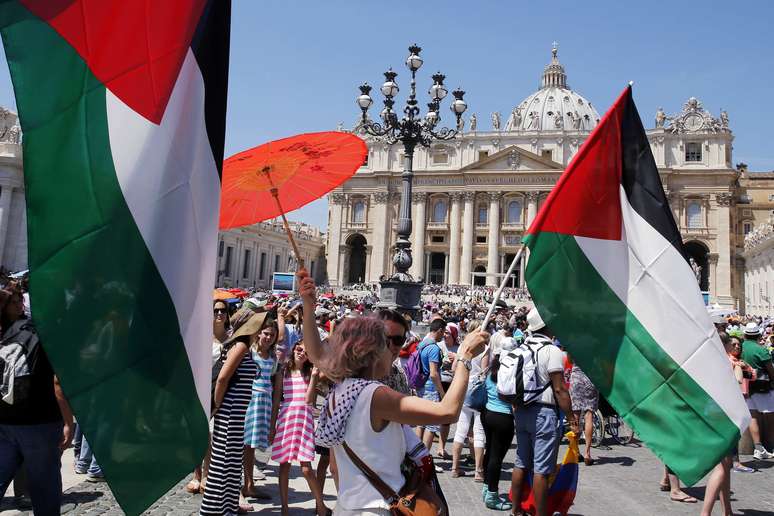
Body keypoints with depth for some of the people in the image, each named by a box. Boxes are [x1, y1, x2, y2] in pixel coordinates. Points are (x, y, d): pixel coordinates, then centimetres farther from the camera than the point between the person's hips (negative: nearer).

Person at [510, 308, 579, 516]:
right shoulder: (551, 350, -14)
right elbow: (559, 389, -16)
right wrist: (571, 417, -9)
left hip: (522, 411, 7)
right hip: (544, 412, -7)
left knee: (521, 463, 15)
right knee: (541, 469, 0)